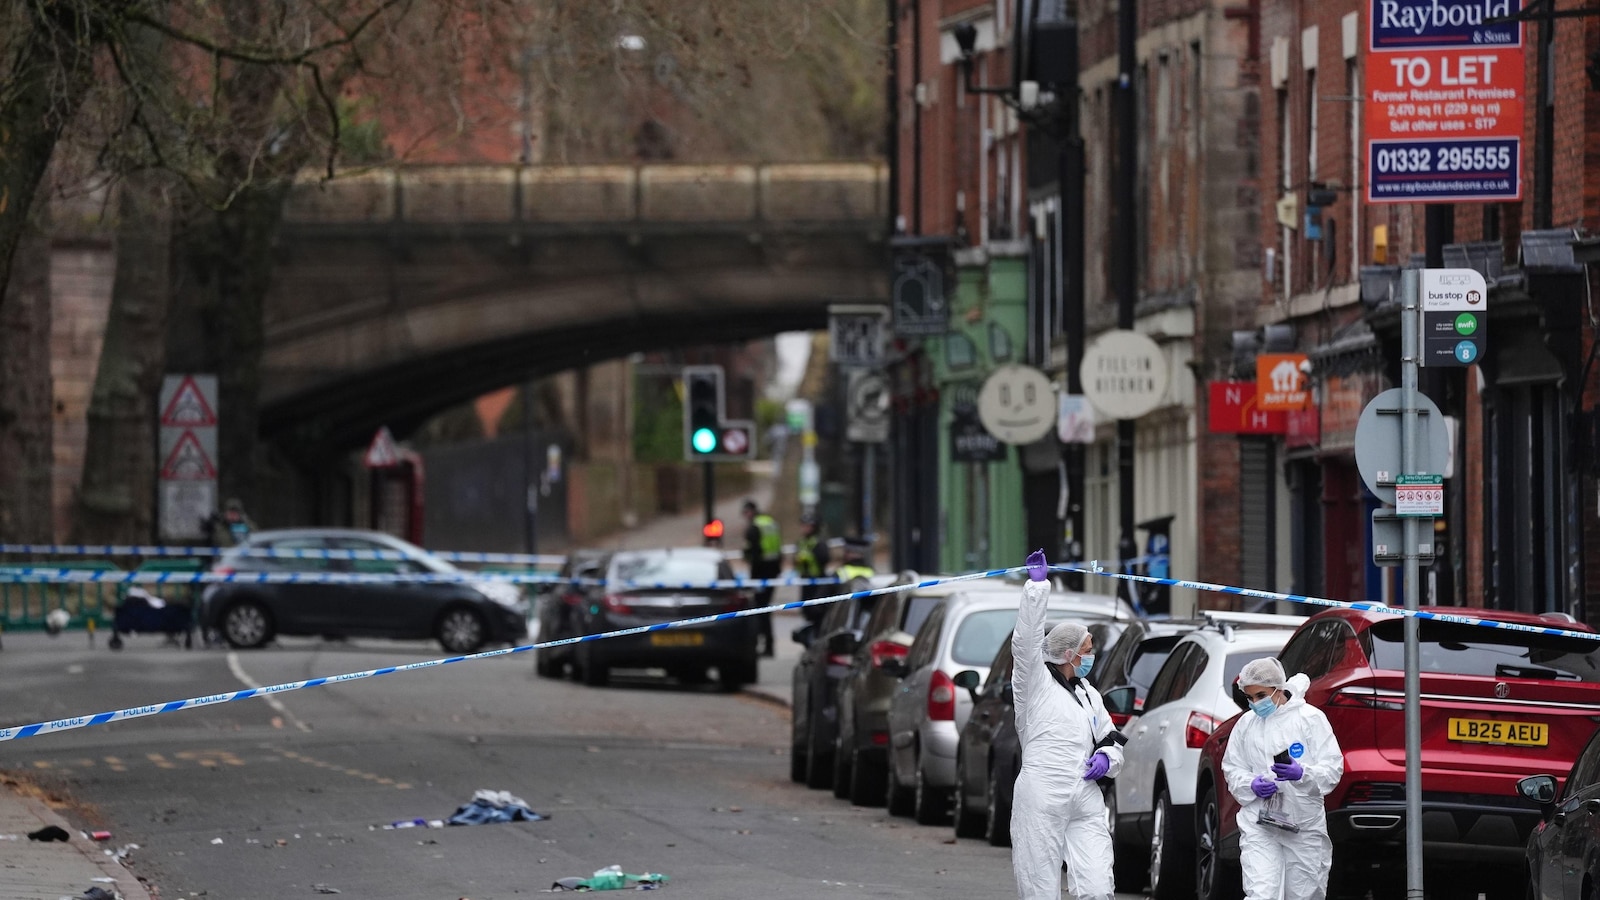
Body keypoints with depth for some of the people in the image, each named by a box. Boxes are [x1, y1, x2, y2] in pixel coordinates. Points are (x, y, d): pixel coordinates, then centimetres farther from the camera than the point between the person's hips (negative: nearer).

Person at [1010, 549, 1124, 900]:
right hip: (1041, 801, -6)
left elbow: (1111, 740, 29)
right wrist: (1036, 586, -18)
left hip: (1086, 805, 6)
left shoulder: (1088, 694, 20)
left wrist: (1106, 757, 5)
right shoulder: (1036, 683, 1)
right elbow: (1026, 640, -14)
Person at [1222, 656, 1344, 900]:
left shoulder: (1310, 718, -3)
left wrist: (1302, 774, -25)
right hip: (1259, 825, 1)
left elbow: (1333, 768, -5)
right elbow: (1232, 769, 12)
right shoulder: (1246, 724, 7)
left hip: (1305, 825, -1)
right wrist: (1252, 785, -10)